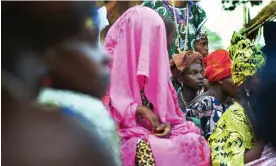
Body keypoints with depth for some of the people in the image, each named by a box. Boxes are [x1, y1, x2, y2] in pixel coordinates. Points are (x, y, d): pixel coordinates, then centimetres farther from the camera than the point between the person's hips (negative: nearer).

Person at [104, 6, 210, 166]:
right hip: (125, 134, -6)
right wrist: (139, 110, -15)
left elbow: (166, 106, 14)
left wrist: (167, 123, -7)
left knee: (195, 142, -17)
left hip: (153, 131, 6)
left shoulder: (152, 61, 15)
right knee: (146, 150, -36)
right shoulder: (111, 59, -2)